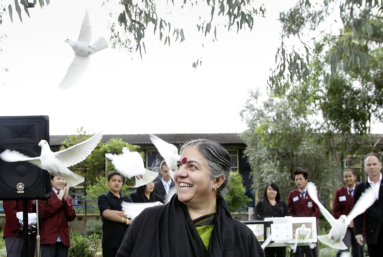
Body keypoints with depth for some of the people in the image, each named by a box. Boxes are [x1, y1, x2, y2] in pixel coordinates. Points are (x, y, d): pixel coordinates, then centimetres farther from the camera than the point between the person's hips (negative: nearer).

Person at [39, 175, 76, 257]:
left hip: (63, 240, 4)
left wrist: (65, 200, -6)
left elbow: (71, 217, 5)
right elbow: (42, 214, -9)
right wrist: (59, 200, -6)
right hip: (48, 239, -4)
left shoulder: (68, 198, 19)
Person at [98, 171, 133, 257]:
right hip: (110, 241, -3)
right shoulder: (103, 198, 7)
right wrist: (126, 220, -6)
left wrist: (116, 212, -9)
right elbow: (106, 213, -12)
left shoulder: (127, 198, 18)